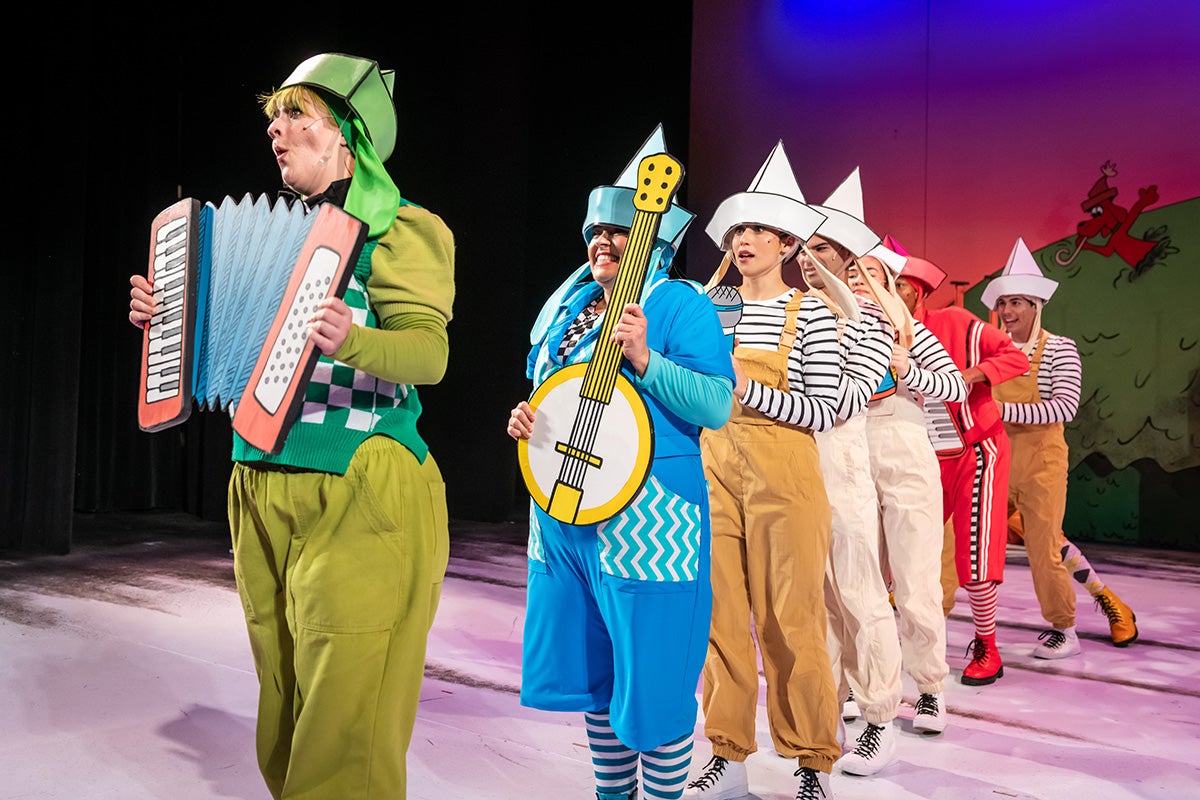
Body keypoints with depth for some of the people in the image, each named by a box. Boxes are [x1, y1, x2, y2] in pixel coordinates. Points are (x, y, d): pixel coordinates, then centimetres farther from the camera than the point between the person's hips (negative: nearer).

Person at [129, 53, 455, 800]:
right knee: (284, 715, 17)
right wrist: (169, 317, 6)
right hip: (265, 491, 8)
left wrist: (350, 341, -38)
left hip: (359, 498, -7)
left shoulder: (396, 229, -6)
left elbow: (430, 349, -20)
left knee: (344, 722, -3)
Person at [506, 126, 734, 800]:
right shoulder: (568, 305, 15)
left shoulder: (681, 305, -8)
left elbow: (718, 407, -17)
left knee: (651, 679, 1)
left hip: (644, 515, -8)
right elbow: (545, 389, 22)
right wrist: (524, 419, 1)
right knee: (591, 670, 18)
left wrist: (643, 358, -26)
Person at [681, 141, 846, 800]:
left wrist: (746, 388, -14)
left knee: (789, 619, 2)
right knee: (720, 615, 7)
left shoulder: (809, 312, 0)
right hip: (714, 468, 4)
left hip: (783, 475, -3)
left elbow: (823, 411, -6)